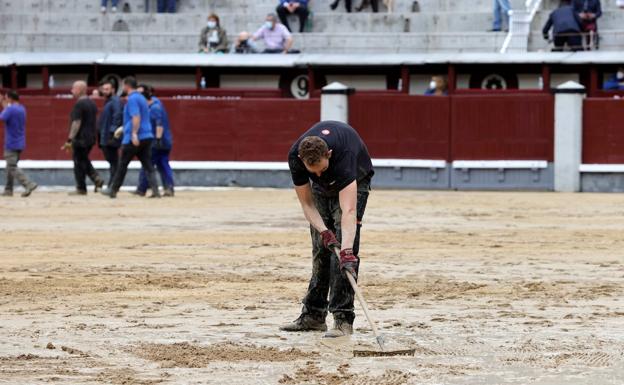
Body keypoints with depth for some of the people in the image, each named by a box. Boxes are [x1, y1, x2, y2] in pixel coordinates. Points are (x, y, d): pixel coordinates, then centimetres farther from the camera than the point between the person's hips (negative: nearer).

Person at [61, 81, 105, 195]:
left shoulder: (79, 104, -16)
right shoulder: (92, 103, 12)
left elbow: (76, 123, -21)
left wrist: (70, 139, -21)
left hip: (80, 139, -9)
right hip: (91, 138, 9)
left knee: (79, 162, 0)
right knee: (84, 160, 21)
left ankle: (81, 189, 3)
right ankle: (97, 179, 4)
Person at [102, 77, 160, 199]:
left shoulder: (132, 99, -10)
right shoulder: (141, 98, 19)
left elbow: (136, 117, -23)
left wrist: (134, 134, -31)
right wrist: (123, 128, 37)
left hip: (133, 138, -8)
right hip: (147, 137, 8)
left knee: (122, 165, 4)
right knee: (148, 165, 1)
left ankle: (113, 190, 13)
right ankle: (155, 190, -11)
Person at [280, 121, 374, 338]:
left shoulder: (343, 154, -45)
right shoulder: (295, 157, -31)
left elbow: (348, 210, -51)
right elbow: (307, 203, -19)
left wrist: (346, 252, -60)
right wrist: (323, 231, -35)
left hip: (355, 180, -4)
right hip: (323, 188, 4)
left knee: (344, 244, -18)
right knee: (320, 248, 2)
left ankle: (343, 318, -18)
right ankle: (313, 315, 12)